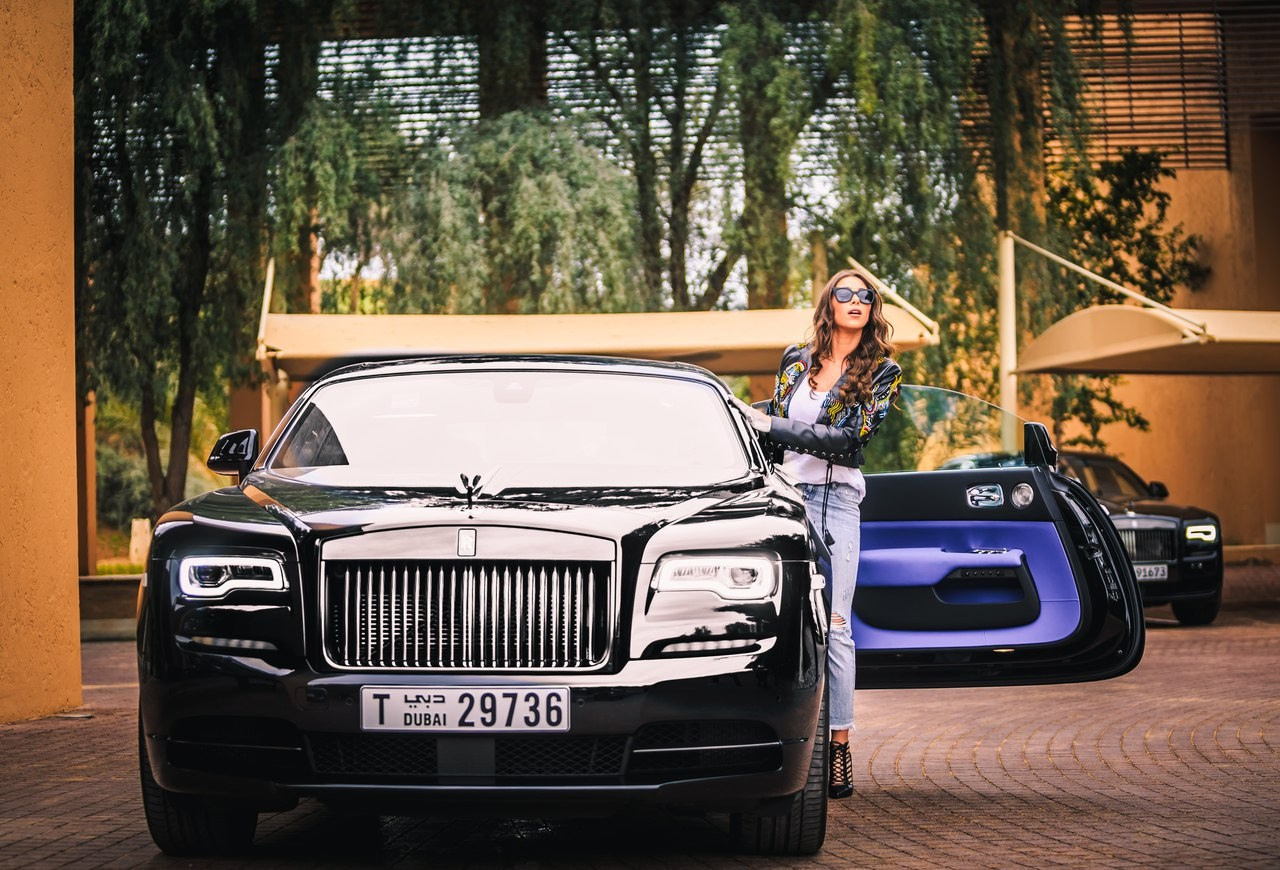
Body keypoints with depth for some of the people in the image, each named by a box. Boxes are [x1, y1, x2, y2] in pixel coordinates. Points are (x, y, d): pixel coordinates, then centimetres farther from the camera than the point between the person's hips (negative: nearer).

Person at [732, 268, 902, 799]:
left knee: (833, 624, -6)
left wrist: (772, 425, -8)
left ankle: (838, 746, -4)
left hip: (835, 501, -3)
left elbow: (850, 439, -8)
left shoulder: (882, 373, 4)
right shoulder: (795, 360, 16)